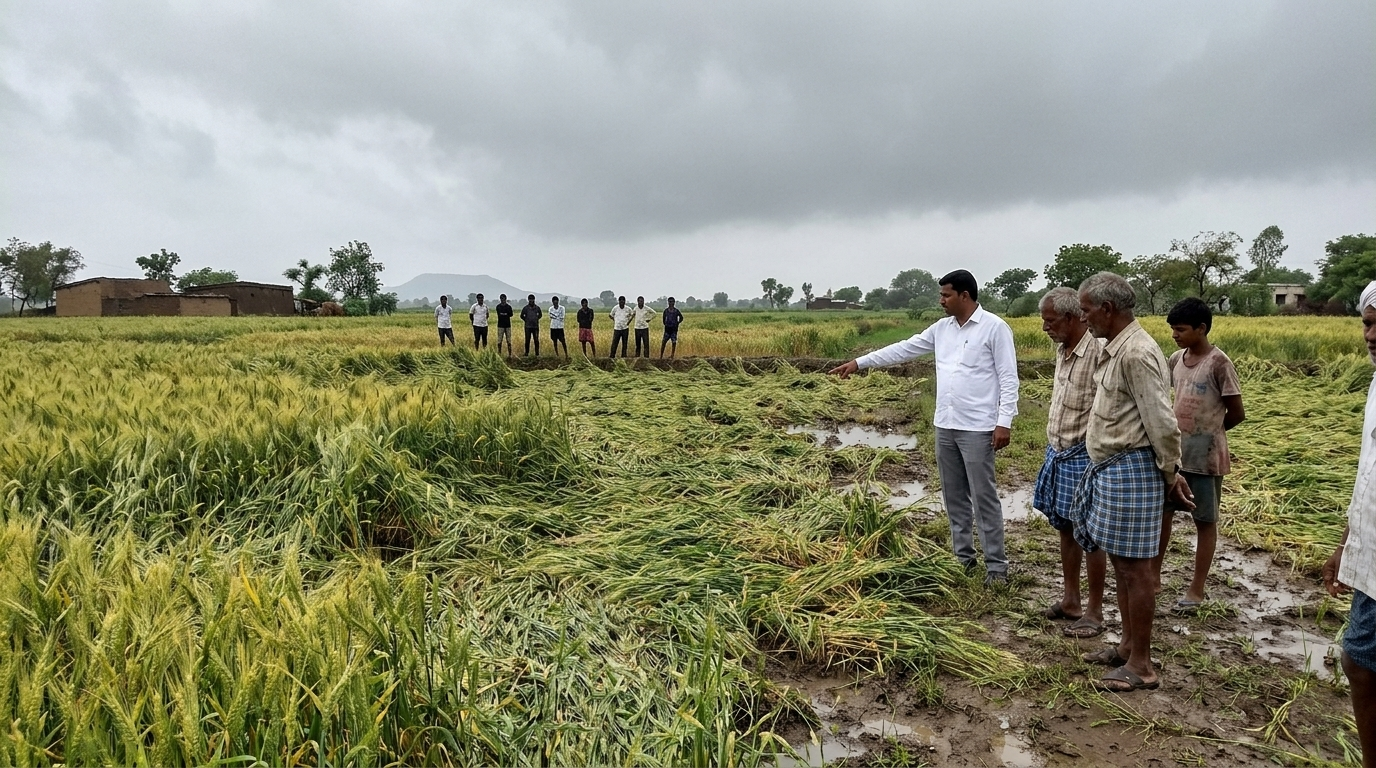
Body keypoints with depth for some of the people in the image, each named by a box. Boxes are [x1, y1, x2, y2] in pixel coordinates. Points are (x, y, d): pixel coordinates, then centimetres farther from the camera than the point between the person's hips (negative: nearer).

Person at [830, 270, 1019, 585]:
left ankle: (996, 565, 8)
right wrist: (859, 362, 11)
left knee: (984, 498, -2)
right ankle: (963, 557, 25)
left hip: (977, 429, -7)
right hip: (945, 427, 7)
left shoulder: (994, 327, -7)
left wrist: (1004, 421, -17)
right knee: (954, 497, 13)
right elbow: (904, 349, 14)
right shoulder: (941, 328, 11)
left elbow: (1008, 378, -10)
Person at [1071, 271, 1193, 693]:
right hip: (1112, 468, 10)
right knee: (1120, 561, 18)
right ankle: (1129, 646, 31)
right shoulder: (1117, 348, 12)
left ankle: (1141, 665, 11)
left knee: (1134, 567, -1)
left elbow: (1162, 423, -20)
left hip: (1132, 469, -10)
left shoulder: (1136, 353, -20)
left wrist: (1170, 475, -8)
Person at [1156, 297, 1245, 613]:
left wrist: (1206, 433, 4)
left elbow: (1237, 414, -9)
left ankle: (1197, 589, 17)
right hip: (1174, 451, 6)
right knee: (1160, 512, 12)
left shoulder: (1219, 364, -14)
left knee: (1205, 521, 7)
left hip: (1205, 456, -6)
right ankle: (1153, 575, 25)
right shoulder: (1176, 360, 4)